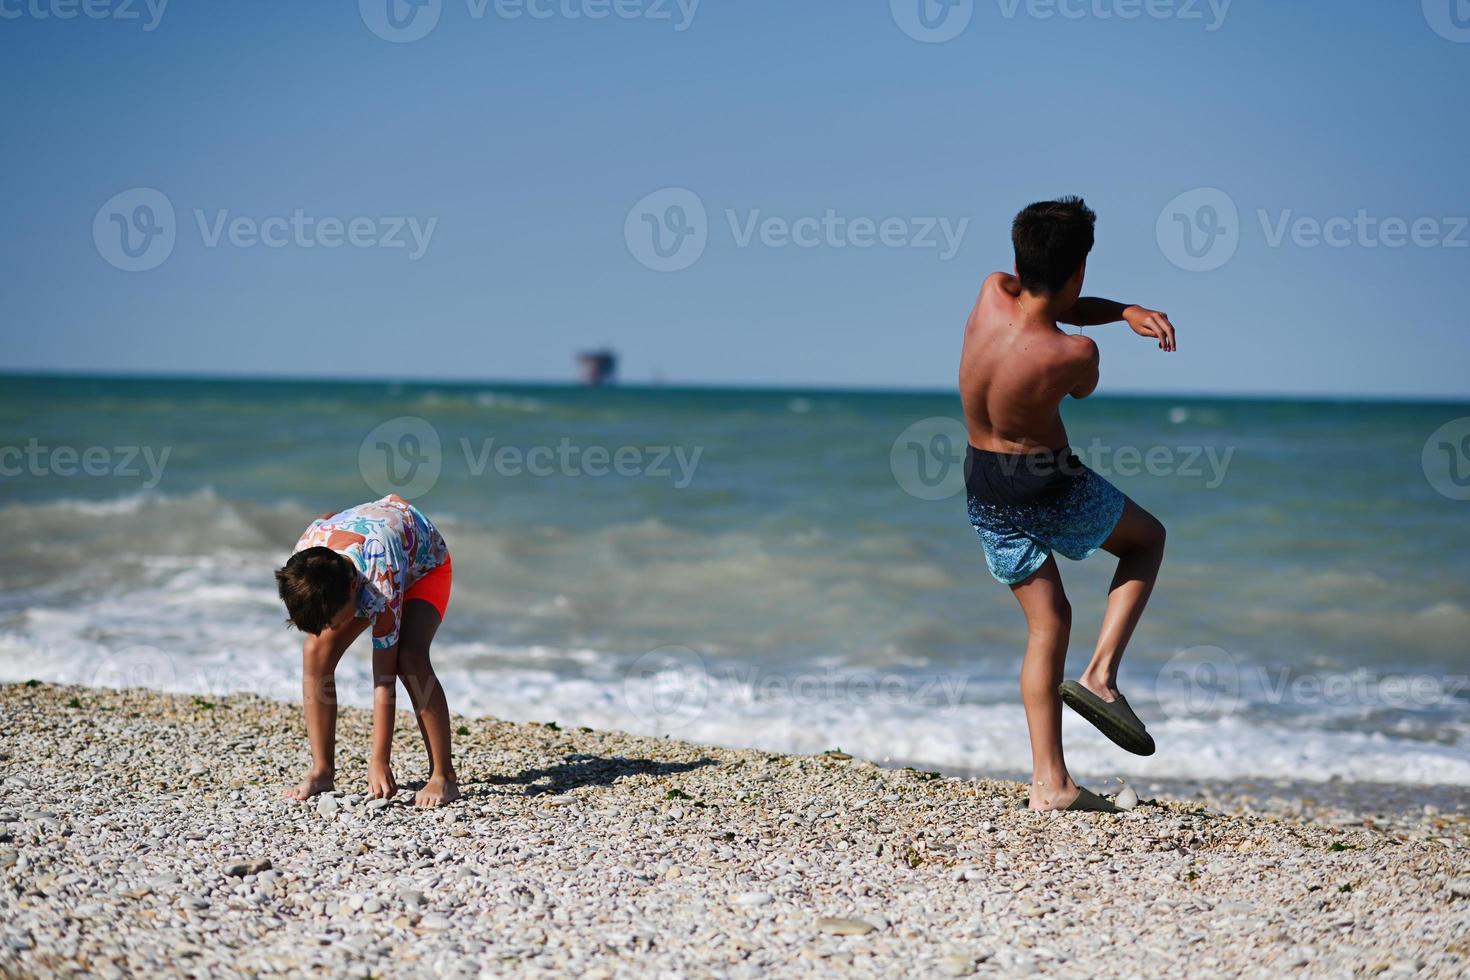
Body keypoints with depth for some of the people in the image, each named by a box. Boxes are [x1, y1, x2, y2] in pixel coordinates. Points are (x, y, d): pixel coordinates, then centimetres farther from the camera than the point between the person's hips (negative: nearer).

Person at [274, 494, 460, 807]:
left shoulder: (382, 581, -46)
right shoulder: (303, 566, -31)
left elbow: (384, 678, -41)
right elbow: (324, 519, -4)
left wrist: (379, 763, -38)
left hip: (424, 565, -5)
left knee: (410, 659, -31)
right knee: (316, 651, -17)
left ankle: (444, 776, -23)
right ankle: (322, 771, -7)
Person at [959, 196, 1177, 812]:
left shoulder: (992, 293, -11)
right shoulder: (1074, 353, -24)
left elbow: (1062, 307, 9)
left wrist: (1126, 311, -5)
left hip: (984, 489, 5)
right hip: (1052, 485, -5)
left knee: (1047, 621, 14)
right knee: (1148, 539, 23)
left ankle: (1049, 783, 9)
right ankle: (1101, 674, 5)